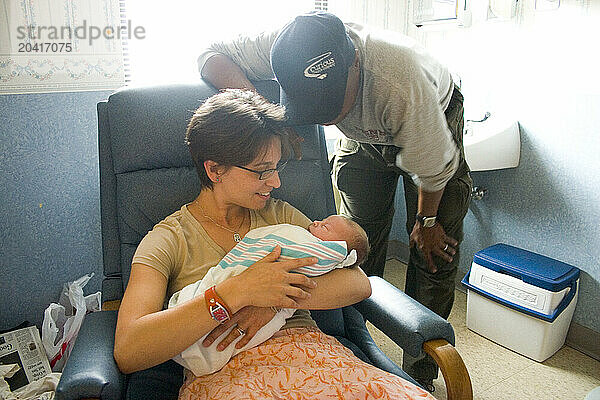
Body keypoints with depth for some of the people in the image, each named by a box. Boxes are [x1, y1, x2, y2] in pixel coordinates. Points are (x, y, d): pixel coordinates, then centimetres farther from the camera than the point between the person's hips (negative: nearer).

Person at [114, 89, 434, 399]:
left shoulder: (280, 216, 17)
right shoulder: (167, 240, 5)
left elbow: (359, 283, 6)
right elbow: (127, 352, -10)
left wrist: (274, 301, -12)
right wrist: (235, 293, -19)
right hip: (223, 374, -4)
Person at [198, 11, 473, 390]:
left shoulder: (402, 84, -46)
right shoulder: (283, 46, -35)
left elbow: (432, 169, -28)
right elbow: (211, 55, -19)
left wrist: (426, 221, -9)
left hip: (434, 120, -3)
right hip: (363, 135, 4)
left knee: (434, 251, -7)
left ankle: (420, 373, 11)